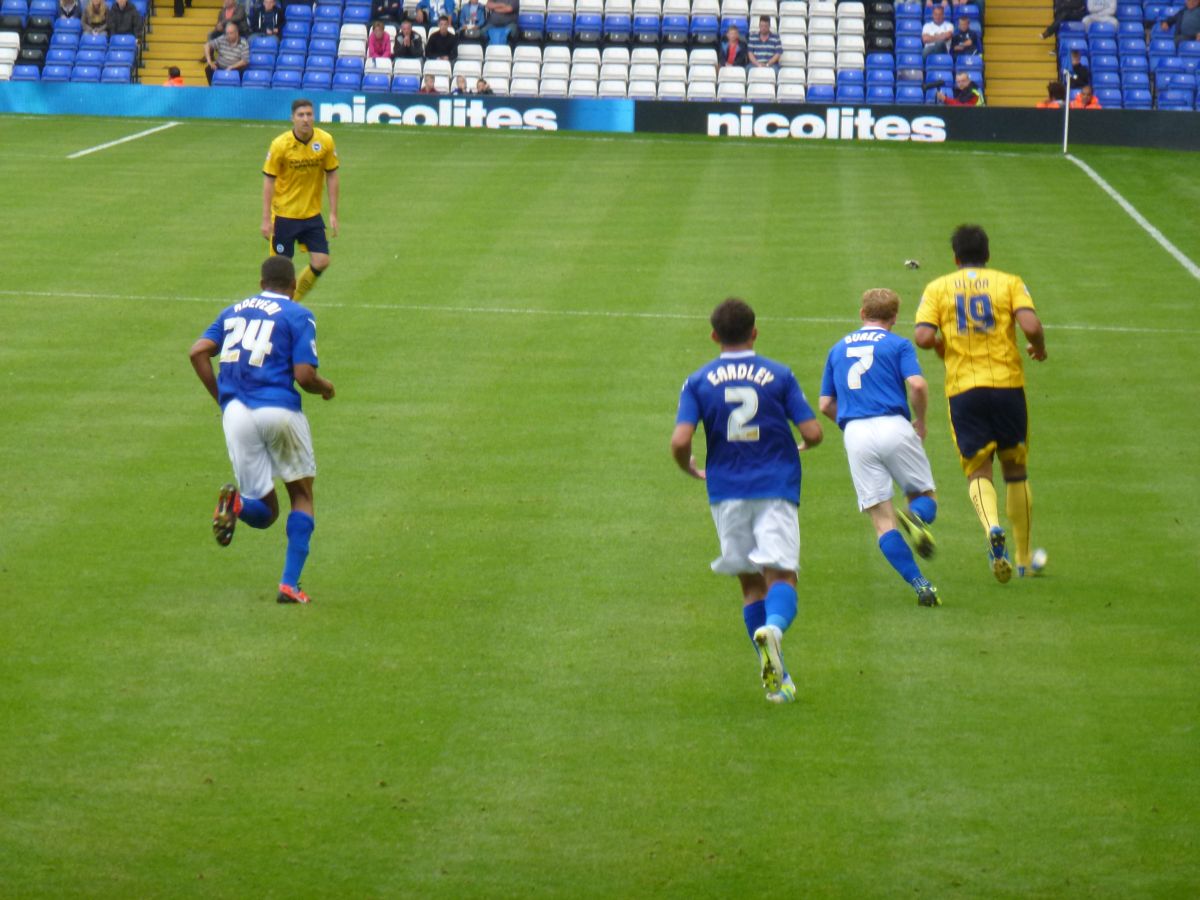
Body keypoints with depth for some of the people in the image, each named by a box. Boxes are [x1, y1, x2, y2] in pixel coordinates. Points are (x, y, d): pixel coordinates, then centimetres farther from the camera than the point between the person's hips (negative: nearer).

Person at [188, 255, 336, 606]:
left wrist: (221, 397, 14)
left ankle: (237, 502, -25)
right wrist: (326, 387, 15)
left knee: (264, 512, 11)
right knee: (302, 497, 15)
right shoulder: (298, 316, 3)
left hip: (236, 415, 4)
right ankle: (290, 584, 0)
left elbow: (198, 351, 5)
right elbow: (304, 376, -6)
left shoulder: (234, 311, 18)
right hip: (279, 411, -4)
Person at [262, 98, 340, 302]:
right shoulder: (280, 145, -14)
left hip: (312, 214, 3)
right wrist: (266, 219, -10)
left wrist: (333, 214, -1)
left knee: (321, 262, -4)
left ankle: (294, 299, 20)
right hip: (284, 214, -3)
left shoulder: (325, 141, -7)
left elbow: (331, 176, 2)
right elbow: (268, 180, -8)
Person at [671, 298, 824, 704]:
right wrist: (801, 447, 20)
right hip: (776, 488, -2)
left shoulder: (699, 381, 2)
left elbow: (680, 441, -9)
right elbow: (813, 432, -4)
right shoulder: (779, 375, 1)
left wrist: (691, 469, 12)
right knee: (780, 576, -6)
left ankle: (776, 677, 7)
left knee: (751, 583, 12)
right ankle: (774, 626, -40)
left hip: (727, 491, 2)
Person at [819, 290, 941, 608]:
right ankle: (916, 517, -24)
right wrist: (920, 421, 6)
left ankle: (919, 584, -12)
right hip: (893, 425, -2)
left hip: (855, 436, 2)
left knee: (882, 520, 2)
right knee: (925, 496, 13)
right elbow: (918, 384, -9)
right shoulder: (898, 345, 7)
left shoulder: (838, 349, 19)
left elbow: (825, 405, 17)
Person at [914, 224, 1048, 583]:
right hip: (1007, 382, 0)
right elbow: (1031, 325, -11)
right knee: (1015, 470, 14)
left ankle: (993, 528, -27)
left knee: (978, 471, 5)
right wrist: (1039, 348, 10)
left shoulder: (938, 288, 7)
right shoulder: (1009, 282, 5)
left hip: (962, 389, 0)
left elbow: (923, 337, -6)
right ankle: (1024, 559, 18)